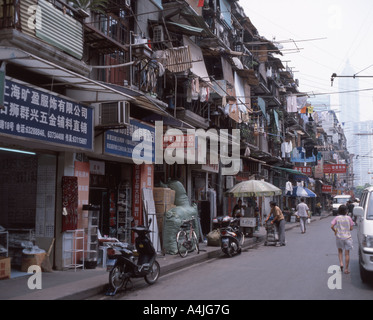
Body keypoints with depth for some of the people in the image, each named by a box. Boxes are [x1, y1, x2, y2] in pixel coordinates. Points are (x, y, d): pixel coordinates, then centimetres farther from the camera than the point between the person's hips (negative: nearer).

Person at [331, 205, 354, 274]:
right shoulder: (348, 218, -4)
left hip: (339, 237, 1)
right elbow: (351, 228, -3)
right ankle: (346, 269, 7)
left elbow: (332, 226, -12)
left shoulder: (337, 218, -4)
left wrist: (335, 231, 7)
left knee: (340, 251, 21)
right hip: (347, 237, -1)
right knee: (347, 253, 5)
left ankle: (341, 263, 2)